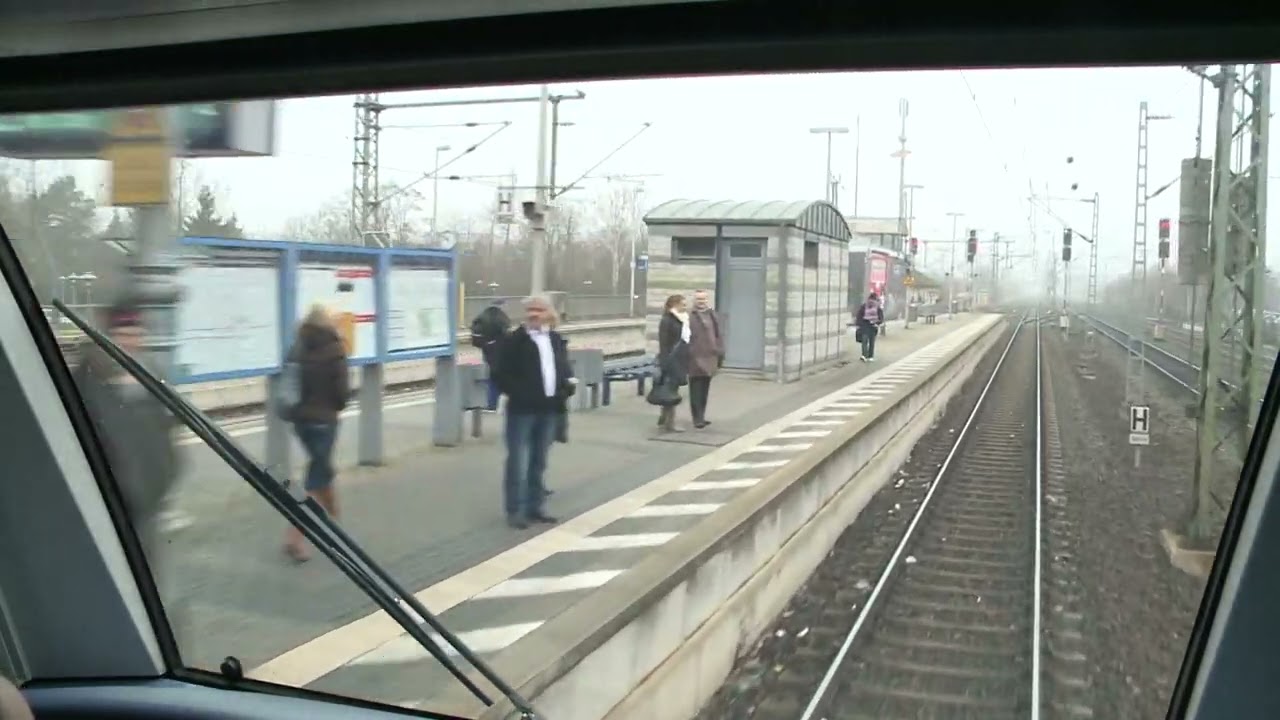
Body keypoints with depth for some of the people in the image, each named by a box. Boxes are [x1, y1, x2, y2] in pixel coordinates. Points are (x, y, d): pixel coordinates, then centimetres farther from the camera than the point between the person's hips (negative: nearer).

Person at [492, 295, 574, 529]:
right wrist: (518, 394, -20)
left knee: (539, 462, 14)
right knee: (518, 462, -5)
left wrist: (567, 385, 0)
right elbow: (502, 375, -10)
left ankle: (534, 507, 23)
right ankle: (514, 511, 3)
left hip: (548, 409, 6)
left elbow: (564, 368, 19)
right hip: (522, 409, -6)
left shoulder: (556, 340, 13)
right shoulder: (513, 341, -7)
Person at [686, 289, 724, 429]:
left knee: (704, 390, 13)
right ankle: (698, 418, -2)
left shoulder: (713, 316, 12)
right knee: (696, 391, -4)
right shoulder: (689, 317, -8)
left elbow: (718, 336, 15)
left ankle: (701, 416, 23)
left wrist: (720, 355, 11)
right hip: (695, 358, -6)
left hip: (709, 358, 6)